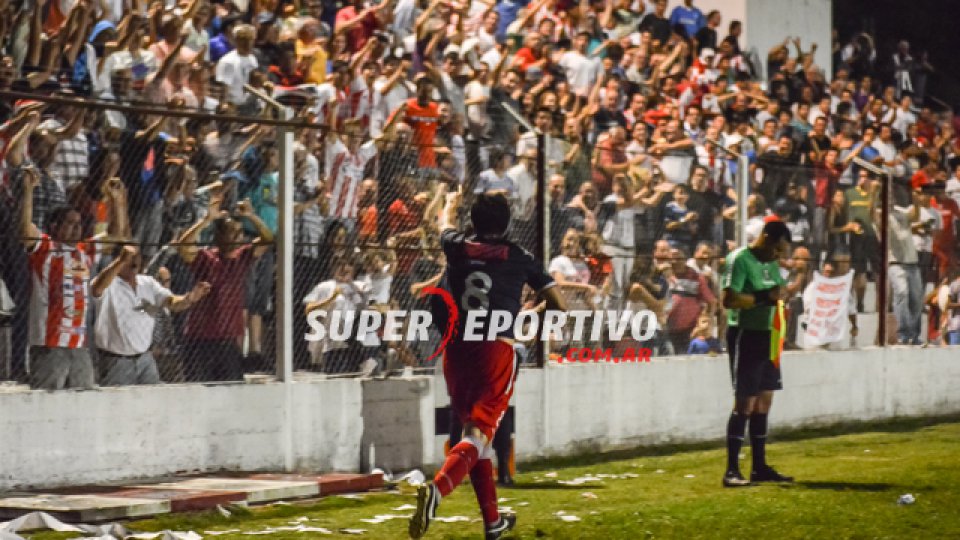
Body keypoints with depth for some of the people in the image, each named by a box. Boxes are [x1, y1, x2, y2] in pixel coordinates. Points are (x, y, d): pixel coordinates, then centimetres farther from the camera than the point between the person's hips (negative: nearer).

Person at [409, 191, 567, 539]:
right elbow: (559, 306, 5)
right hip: (496, 351, -3)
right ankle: (437, 489, -36)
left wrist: (451, 202, 54)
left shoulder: (457, 248, 8)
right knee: (481, 432, -9)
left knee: (473, 428, 15)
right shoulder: (520, 259, 4)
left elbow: (445, 223, 32)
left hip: (456, 350, 4)